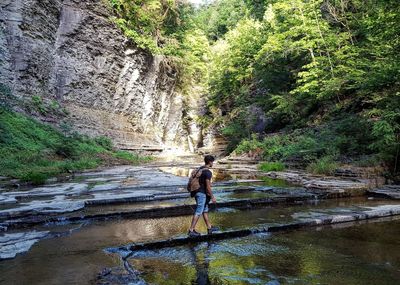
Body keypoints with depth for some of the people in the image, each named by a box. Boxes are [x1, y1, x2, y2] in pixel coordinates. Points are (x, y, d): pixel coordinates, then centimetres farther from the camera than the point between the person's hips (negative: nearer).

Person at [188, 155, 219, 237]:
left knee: (205, 210, 17)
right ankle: (191, 230, 0)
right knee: (198, 212, -4)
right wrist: (212, 197, -13)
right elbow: (208, 186, -21)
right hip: (202, 194, -10)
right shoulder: (208, 172, -19)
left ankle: (209, 228, 28)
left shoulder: (200, 169, 10)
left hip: (198, 192, 10)